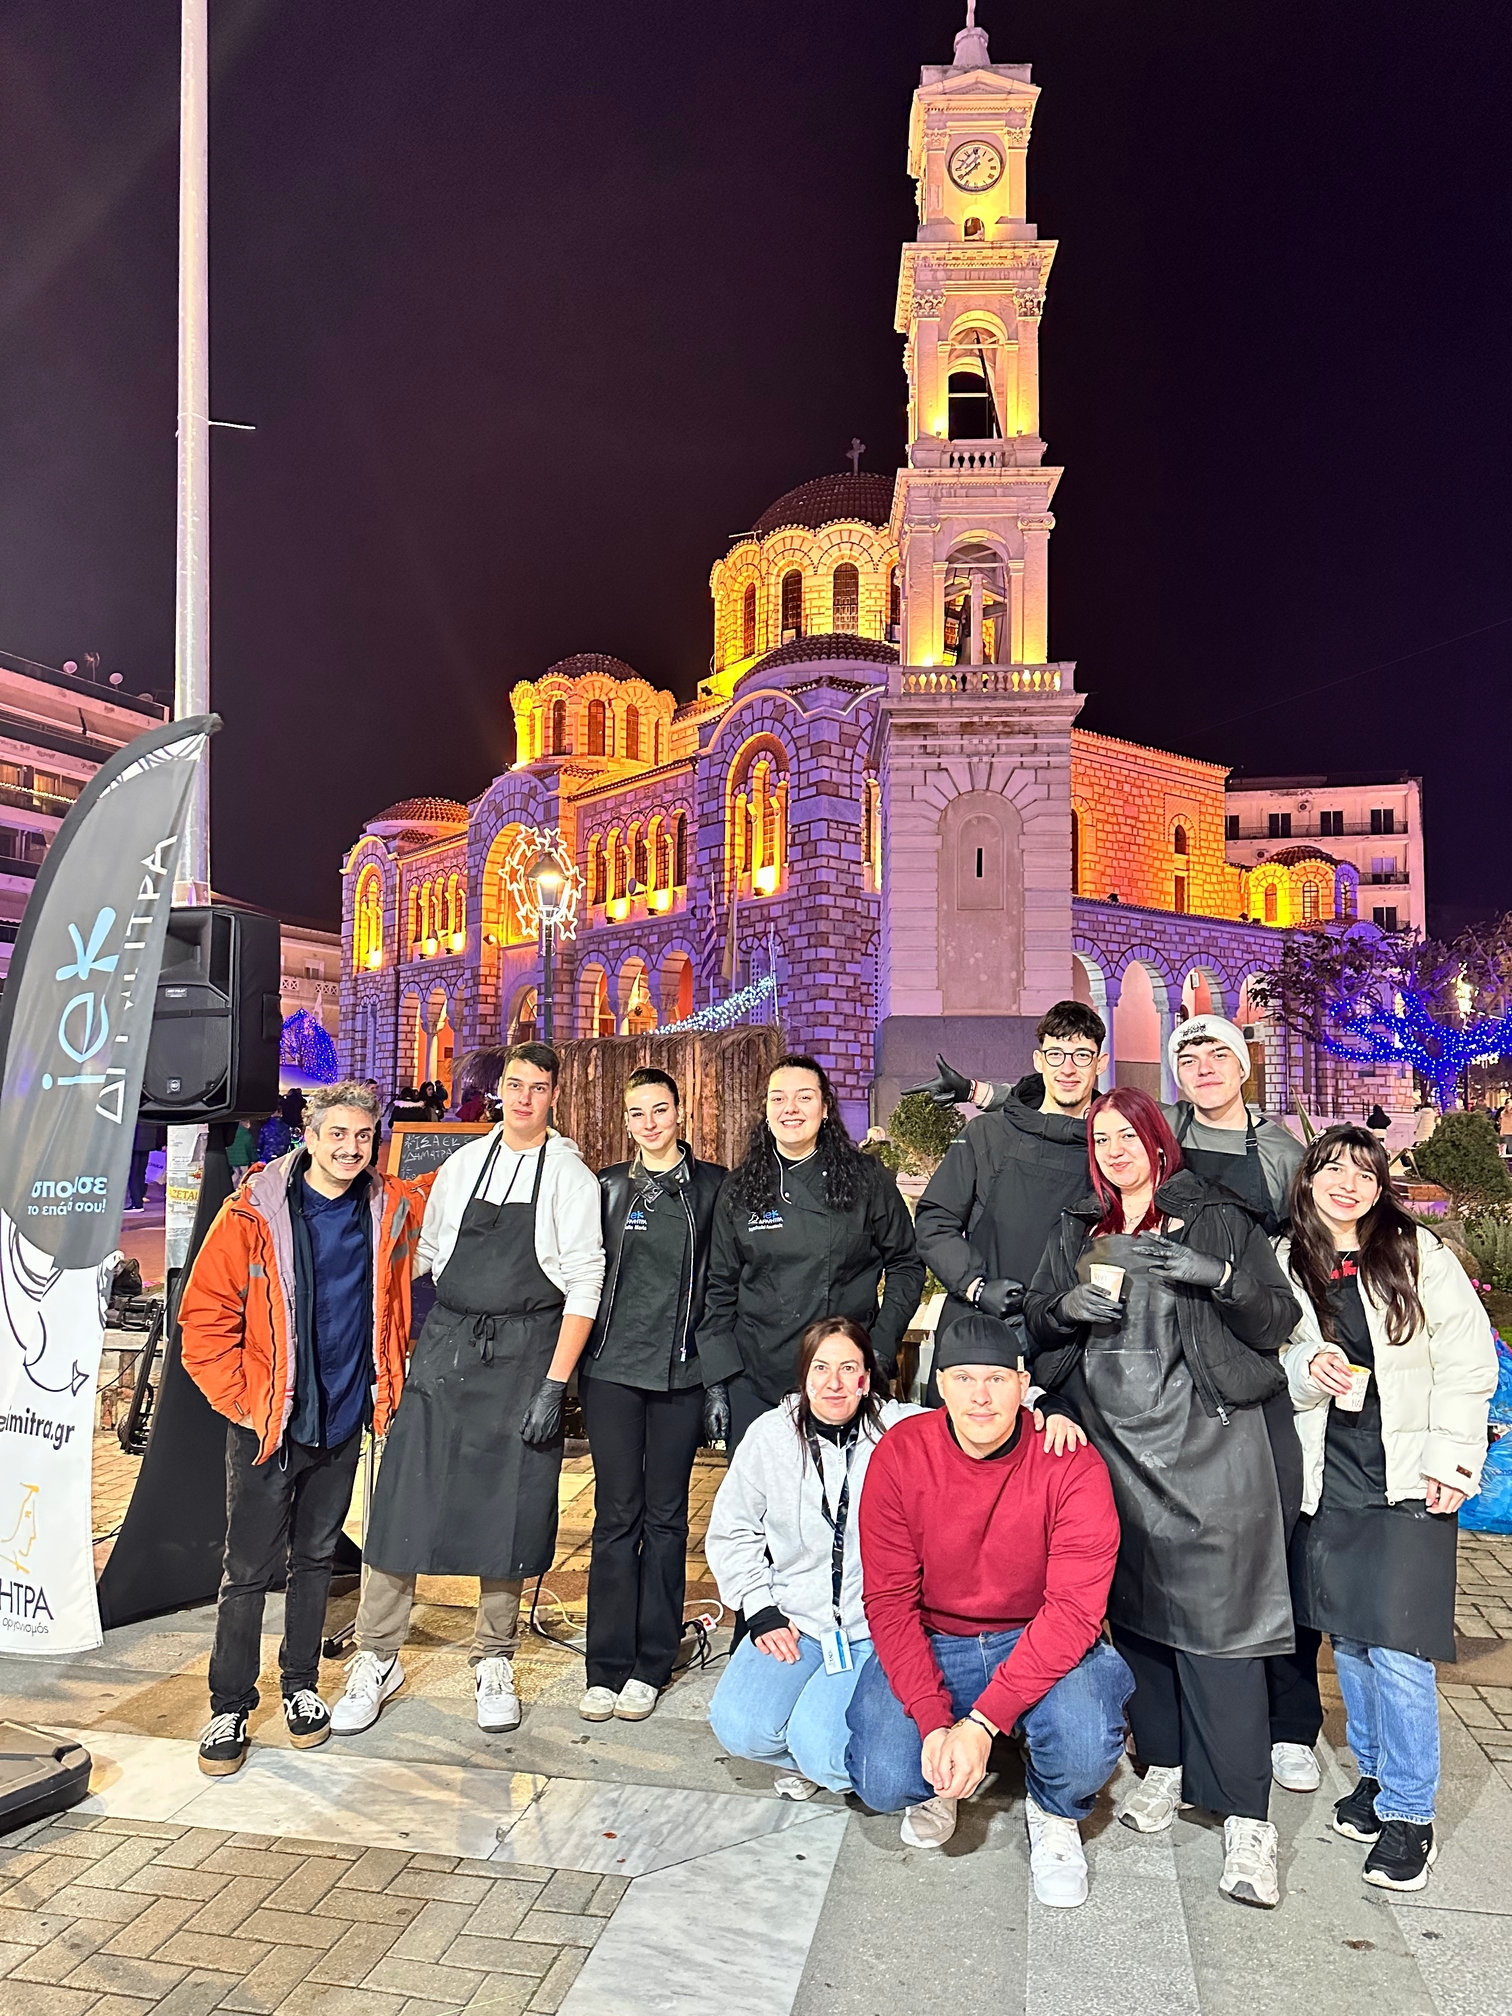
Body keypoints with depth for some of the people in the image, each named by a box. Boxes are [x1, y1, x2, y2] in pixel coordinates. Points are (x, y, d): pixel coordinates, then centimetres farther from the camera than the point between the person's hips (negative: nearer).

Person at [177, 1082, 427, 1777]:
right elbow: (205, 1315, -8)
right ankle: (229, 1710, 21)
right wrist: (238, 1401, -9)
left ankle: (301, 1687, 34)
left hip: (342, 1420, 3)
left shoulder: (394, 1209, -2)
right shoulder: (254, 1212, -12)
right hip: (266, 1425, -3)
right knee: (248, 1571, 4)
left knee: (315, 1559, 17)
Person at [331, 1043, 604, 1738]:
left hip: (524, 1355, -2)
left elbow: (584, 1287, -6)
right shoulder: (462, 1164, 9)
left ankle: (493, 1662, 24)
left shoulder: (570, 1176, -1)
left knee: (508, 1508, 5)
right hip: (445, 1345, 3)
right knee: (404, 1499, 1)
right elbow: (427, 1254, 13)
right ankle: (376, 1660, 18)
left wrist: (554, 1386, -12)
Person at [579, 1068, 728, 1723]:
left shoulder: (711, 1185, 4)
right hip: (612, 1368, 1)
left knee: (665, 1515, 7)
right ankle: (606, 1666, 13)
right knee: (617, 1514, 4)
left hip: (681, 1373, 0)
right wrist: (571, 1363, 5)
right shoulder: (608, 1186, 7)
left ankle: (649, 1665, 18)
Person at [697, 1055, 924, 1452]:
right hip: (755, 1381, 1)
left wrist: (880, 1349, -5)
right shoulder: (739, 1189, 5)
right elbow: (720, 1288, 8)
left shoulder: (867, 1181, 0)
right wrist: (717, 1381, 2)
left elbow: (906, 1266, 6)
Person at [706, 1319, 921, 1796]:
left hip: (877, 1629, -3)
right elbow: (731, 1532, 11)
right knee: (740, 1728, -18)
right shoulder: (769, 1434, 3)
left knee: (822, 1748, -22)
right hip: (793, 1618, 3)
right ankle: (806, 1758, 15)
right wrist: (760, 1609, 1)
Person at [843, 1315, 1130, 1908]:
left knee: (1085, 1750, -30)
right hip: (931, 1642, 1)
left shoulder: (1072, 1463, -18)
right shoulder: (899, 1454, -14)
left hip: (1042, 1641, -1)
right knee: (884, 1781, -22)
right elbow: (889, 1601, -12)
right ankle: (939, 1783, 17)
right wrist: (934, 1723, -25)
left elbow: (1074, 1608, -21)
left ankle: (1053, 1813, 9)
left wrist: (982, 1722, -28)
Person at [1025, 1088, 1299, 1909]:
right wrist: (1068, 1306, -7)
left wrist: (1221, 1277, -18)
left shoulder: (1218, 1220, 3)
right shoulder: (1079, 1232, 14)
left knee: (1215, 1619, -7)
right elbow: (1036, 1320, 15)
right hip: (1112, 1445, 4)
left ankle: (1247, 1820, 0)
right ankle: (1164, 1766, 27)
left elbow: (1277, 1323, 0)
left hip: (1205, 1446, -4)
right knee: (1133, 1608, 10)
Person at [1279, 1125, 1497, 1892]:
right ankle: (1375, 1775, 33)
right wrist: (1306, 1367, -13)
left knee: (1397, 1651, -6)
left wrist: (1450, 1460, -9)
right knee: (1346, 1638, 14)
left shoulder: (1419, 1253, -4)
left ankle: (1408, 1812, 10)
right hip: (1327, 1477, 3)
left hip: (1407, 1480, -3)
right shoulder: (1285, 1265, 4)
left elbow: (1468, 1362, -4)